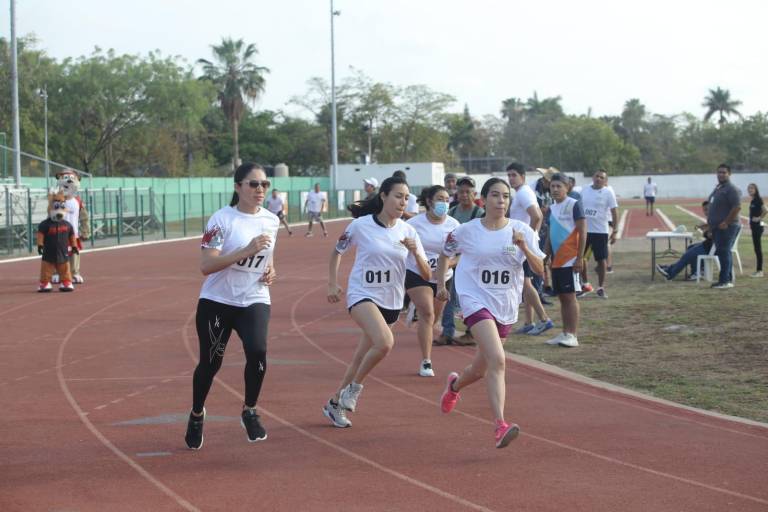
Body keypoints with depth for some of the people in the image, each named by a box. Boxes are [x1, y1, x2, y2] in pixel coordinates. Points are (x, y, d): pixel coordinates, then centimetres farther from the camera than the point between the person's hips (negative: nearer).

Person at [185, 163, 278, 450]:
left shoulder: (271, 220, 5)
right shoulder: (222, 219, -13)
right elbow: (206, 265, -20)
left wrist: (270, 270, 3)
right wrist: (246, 251, -28)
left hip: (254, 301, 3)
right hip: (217, 302, -3)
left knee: (257, 351, -22)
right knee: (210, 362, 7)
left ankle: (249, 412, 0)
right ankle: (197, 415, 34)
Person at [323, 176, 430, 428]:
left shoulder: (408, 231, -1)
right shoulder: (361, 225, -8)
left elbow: (426, 275, -2)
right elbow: (337, 251, 10)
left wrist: (415, 252, -20)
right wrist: (333, 283, 4)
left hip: (391, 302, 4)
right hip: (362, 294, -4)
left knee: (362, 355, 11)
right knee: (385, 342, -29)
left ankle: (335, 404, 30)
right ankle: (354, 387, -7)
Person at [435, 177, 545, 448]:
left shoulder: (522, 230, -1)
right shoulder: (467, 231, -3)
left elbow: (540, 269, -7)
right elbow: (445, 255, 15)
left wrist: (524, 247, -22)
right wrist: (441, 284, 7)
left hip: (506, 306, 4)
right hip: (476, 301, -4)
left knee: (481, 369, 16)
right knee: (497, 360, -25)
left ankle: (454, 385, 51)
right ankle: (500, 426, -28)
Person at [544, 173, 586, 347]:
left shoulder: (573, 205, -9)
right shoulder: (552, 208, 13)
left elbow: (582, 232, -12)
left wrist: (580, 258, -16)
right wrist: (547, 256, 16)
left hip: (569, 260, -7)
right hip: (556, 261, 7)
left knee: (569, 296, -6)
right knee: (561, 297, 10)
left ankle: (572, 335, -4)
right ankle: (565, 333, 15)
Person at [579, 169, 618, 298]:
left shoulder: (608, 192, -6)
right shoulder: (584, 190, 5)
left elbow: (613, 212, -7)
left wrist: (614, 231, -11)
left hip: (600, 231, -4)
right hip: (584, 229, 4)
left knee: (601, 259, 0)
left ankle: (601, 288, 10)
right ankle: (585, 283, 26)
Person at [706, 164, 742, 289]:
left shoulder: (731, 189, -13)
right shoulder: (718, 188, 18)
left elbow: (737, 207, -21)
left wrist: (726, 223, -21)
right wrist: (710, 221, 18)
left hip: (726, 227, -10)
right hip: (717, 227, 10)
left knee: (724, 253, -11)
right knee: (722, 253, 12)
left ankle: (725, 281, -10)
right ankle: (728, 279, 17)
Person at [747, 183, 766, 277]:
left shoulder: (758, 199, -13)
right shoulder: (752, 201, 14)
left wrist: (759, 218, -17)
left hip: (758, 226, -9)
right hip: (754, 226, 9)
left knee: (758, 248, -7)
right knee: (756, 248, 10)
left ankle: (759, 271, -5)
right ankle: (759, 270, 14)